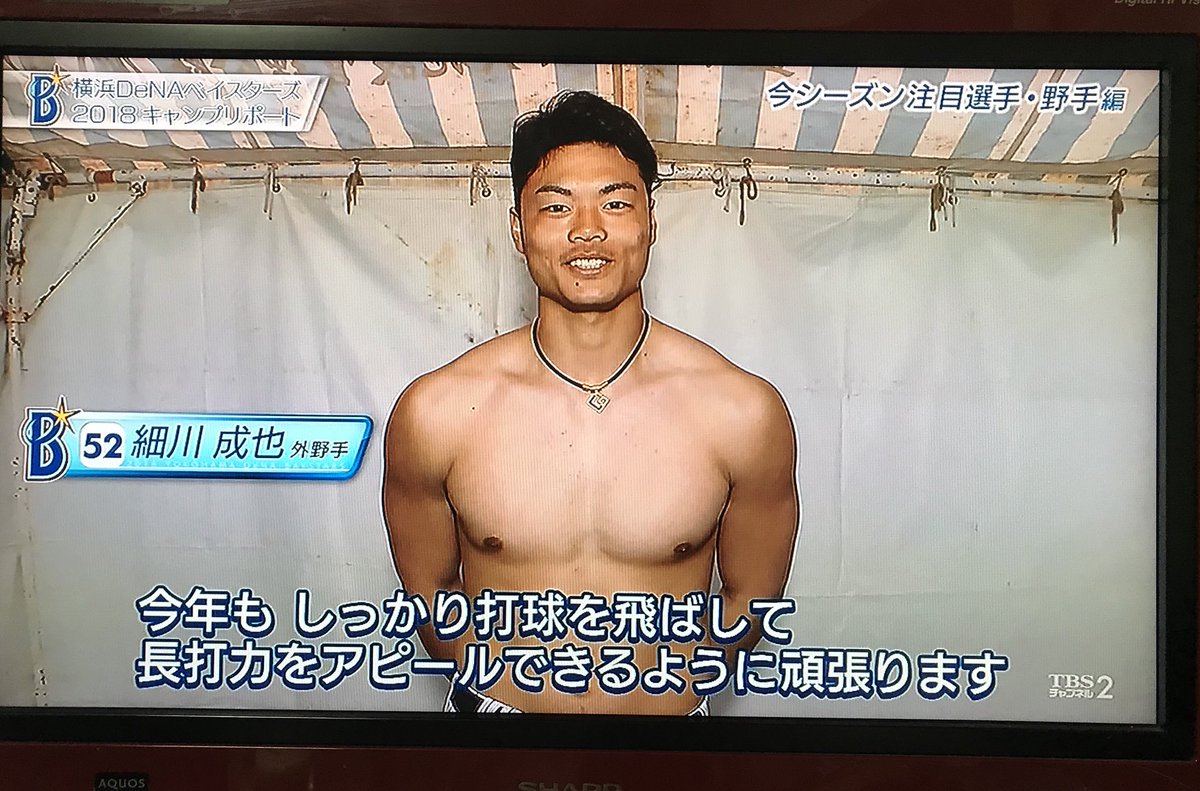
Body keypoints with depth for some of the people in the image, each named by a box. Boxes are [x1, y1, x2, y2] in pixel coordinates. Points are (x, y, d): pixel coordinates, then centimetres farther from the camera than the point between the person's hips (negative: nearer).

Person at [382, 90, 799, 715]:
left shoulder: (745, 413, -16)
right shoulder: (434, 412, -16)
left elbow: (748, 598, -3)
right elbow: (429, 591, -2)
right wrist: (506, 688, 2)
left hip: (670, 707, 1)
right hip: (495, 701, 0)